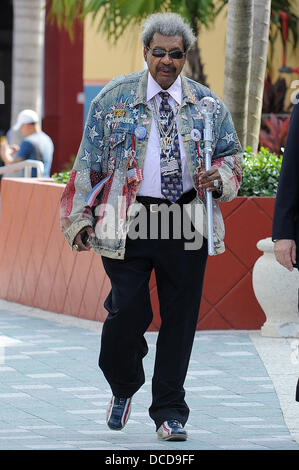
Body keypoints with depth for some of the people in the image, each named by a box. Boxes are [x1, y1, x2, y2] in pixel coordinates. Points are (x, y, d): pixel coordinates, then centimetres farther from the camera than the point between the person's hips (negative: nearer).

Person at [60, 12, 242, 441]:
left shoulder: (206, 104, 9)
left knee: (180, 317, 2)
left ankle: (169, 411, 13)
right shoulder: (115, 99, 5)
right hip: (128, 223, -2)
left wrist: (218, 179, -6)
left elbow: (232, 157, 17)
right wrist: (81, 219, -1)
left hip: (187, 222, 2)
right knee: (128, 310, -10)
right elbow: (89, 162, 6)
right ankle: (123, 387, 19)